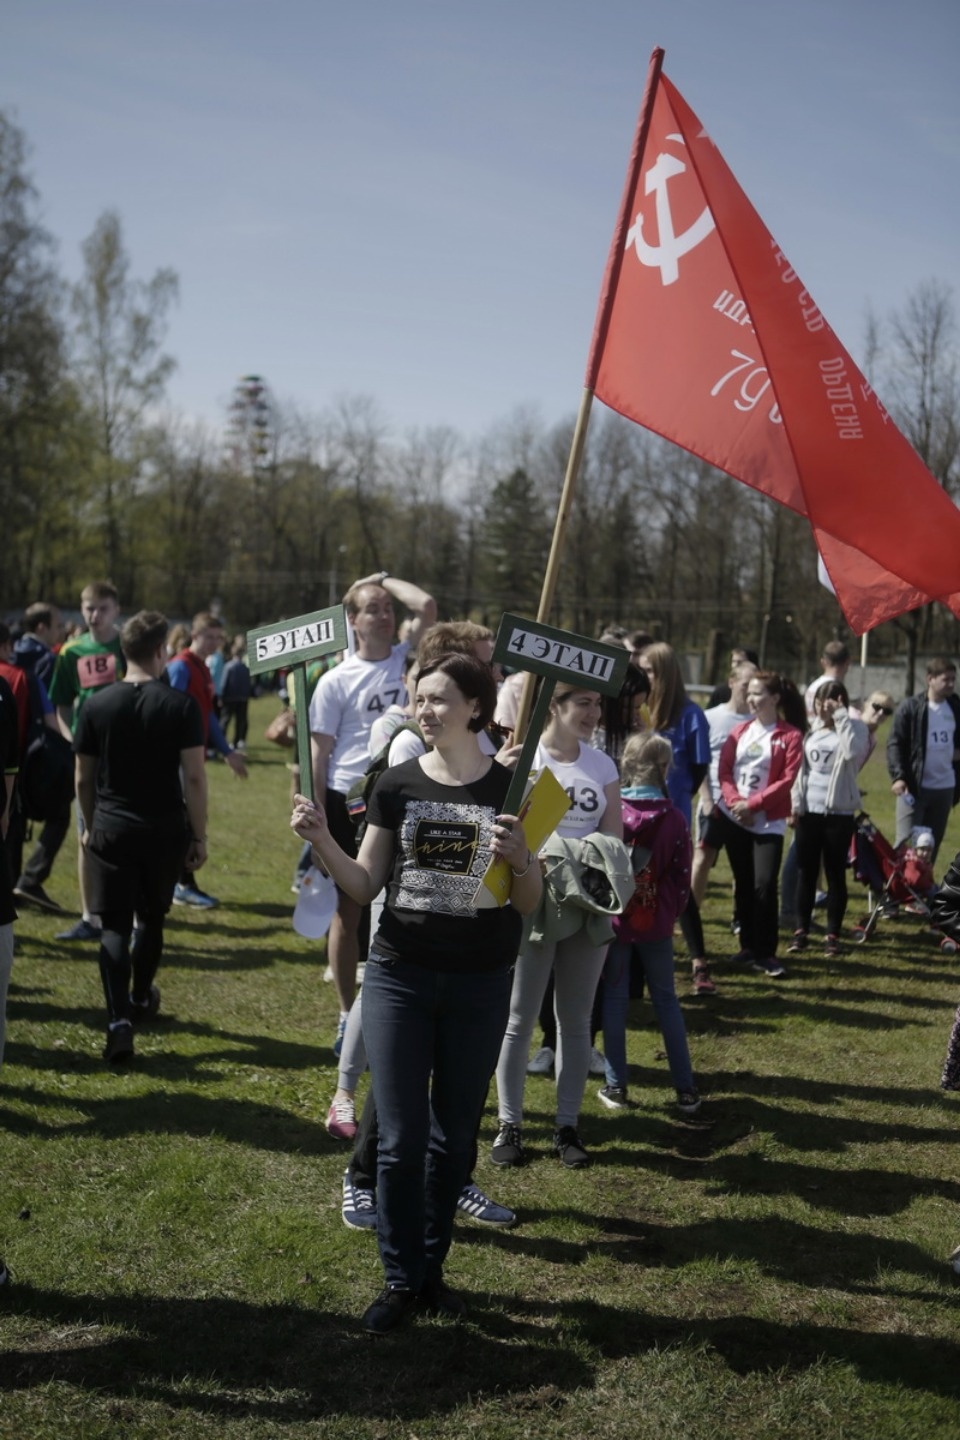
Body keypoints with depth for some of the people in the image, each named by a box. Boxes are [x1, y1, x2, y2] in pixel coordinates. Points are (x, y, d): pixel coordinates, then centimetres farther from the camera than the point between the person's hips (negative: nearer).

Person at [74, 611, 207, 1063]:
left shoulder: (97, 705, -2)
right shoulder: (181, 706, -9)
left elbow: (83, 778, 5)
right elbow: (194, 777, -10)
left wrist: (90, 825, 20)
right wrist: (200, 835, 0)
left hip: (111, 829, 0)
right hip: (165, 830, 0)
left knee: (115, 925, 2)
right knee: (151, 917, 19)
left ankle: (119, 1022, -14)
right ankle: (140, 1000, 38)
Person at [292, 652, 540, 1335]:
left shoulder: (512, 789, -4)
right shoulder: (398, 784, 0)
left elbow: (529, 905, -2)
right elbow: (365, 885, 3)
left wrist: (521, 858, -22)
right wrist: (322, 842, -13)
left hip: (480, 985, 0)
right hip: (399, 978, 0)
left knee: (454, 1136, 12)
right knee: (401, 1138, 2)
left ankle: (433, 1265, 27)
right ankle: (401, 1278, 15)